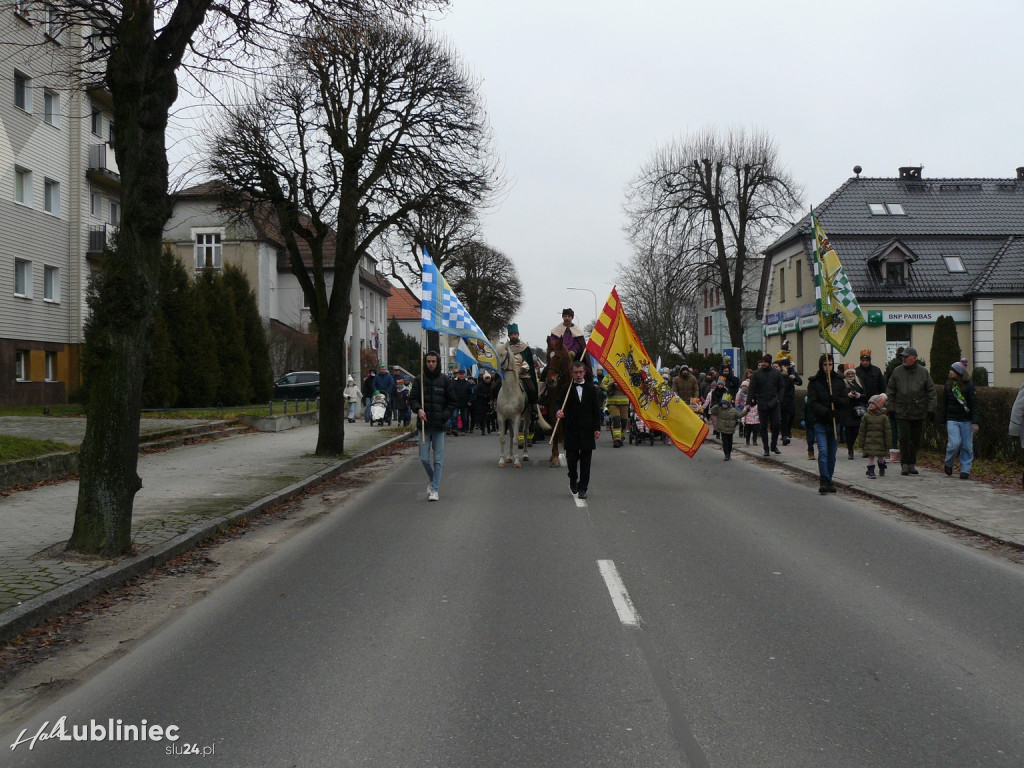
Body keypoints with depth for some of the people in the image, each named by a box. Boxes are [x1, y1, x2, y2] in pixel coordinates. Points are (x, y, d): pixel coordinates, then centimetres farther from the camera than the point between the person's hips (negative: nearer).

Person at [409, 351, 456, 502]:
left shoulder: (445, 380, 3)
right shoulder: (419, 380, 5)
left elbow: (452, 402, 5)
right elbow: (412, 398, 6)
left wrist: (444, 417, -8)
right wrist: (418, 409, -14)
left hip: (439, 426, -1)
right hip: (424, 426, 1)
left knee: (438, 459, -1)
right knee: (424, 458, 2)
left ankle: (435, 489, 5)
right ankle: (432, 479, 29)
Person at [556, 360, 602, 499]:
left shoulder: (591, 389, 7)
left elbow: (596, 410, 6)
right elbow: (560, 404, 2)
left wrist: (597, 428, 0)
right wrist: (558, 411, -22)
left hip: (587, 430, 1)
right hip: (571, 430, -1)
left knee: (585, 460, 2)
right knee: (571, 458, 0)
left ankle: (582, 488, 9)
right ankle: (573, 479, 28)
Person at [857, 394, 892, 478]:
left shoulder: (883, 417, -4)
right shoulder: (866, 416, -2)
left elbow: (888, 431, 0)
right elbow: (862, 431, 1)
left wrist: (887, 445, -1)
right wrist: (860, 444, -1)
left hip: (880, 443, 0)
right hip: (869, 442, 0)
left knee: (881, 457, 14)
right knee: (870, 456, -4)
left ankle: (882, 469, 39)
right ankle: (871, 471, 8)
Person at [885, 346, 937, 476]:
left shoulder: (923, 372, 2)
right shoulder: (897, 371, 3)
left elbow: (931, 391, 4)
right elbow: (890, 391, 8)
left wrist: (931, 409, 0)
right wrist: (889, 407, 1)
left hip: (918, 412, 1)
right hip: (902, 412, -1)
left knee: (915, 439, 8)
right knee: (904, 438, -5)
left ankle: (912, 464, 18)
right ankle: (904, 464, 1)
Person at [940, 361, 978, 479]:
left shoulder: (969, 386, -3)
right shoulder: (948, 386, 7)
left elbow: (974, 405, -5)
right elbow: (944, 404, 15)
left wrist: (975, 422, -13)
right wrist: (944, 421, 14)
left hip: (966, 421, -1)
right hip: (952, 420, 1)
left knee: (967, 446, 1)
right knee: (954, 443, -13)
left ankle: (965, 470, 10)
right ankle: (948, 464, 10)